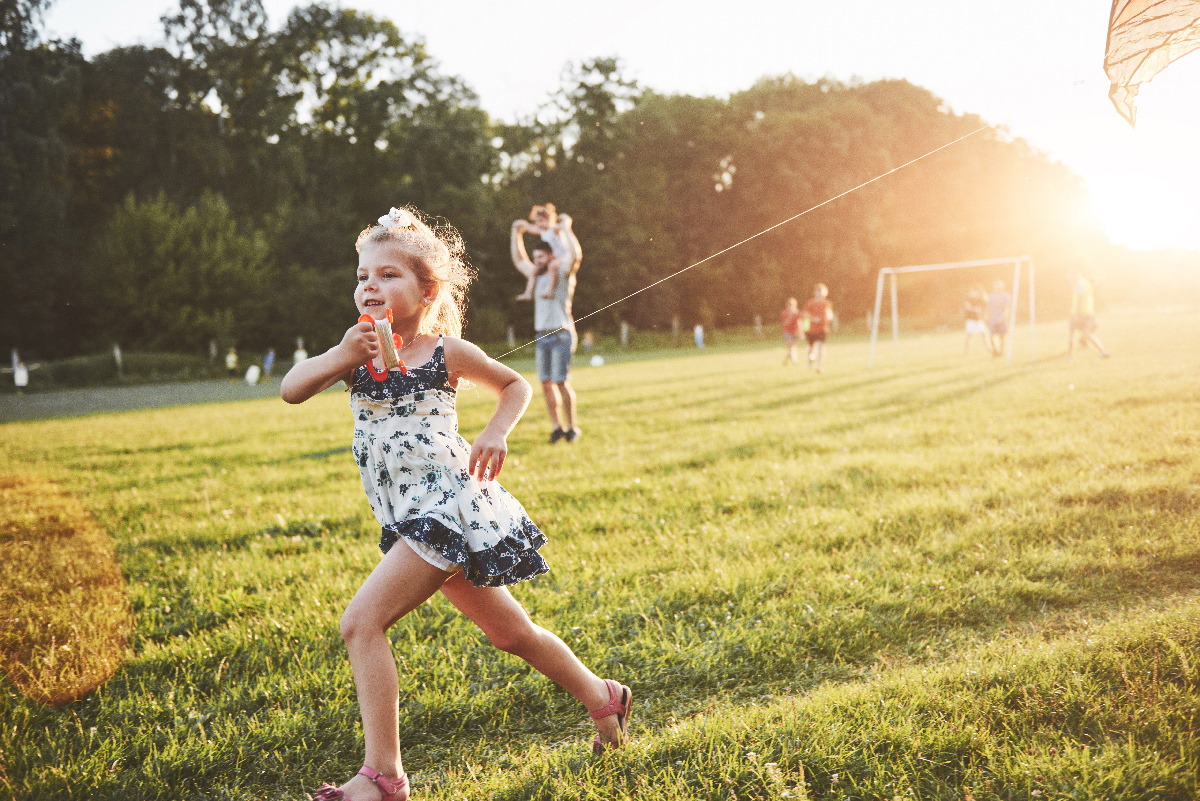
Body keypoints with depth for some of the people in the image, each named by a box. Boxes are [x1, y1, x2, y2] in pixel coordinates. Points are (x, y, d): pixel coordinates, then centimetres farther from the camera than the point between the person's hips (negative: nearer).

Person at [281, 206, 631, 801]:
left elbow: (516, 385, 12)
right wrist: (339, 359, -23)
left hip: (446, 505, -7)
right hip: (411, 521, 7)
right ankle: (602, 697, 36)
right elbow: (291, 390, -7)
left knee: (362, 622, -16)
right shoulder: (358, 351, 7)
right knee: (510, 632, 17)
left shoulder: (445, 351, -4)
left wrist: (496, 433, -6)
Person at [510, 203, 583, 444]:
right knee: (546, 383, 1)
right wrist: (517, 233, 24)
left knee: (561, 381, -10)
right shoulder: (538, 276, 18)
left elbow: (575, 254, -19)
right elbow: (518, 259, 30)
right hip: (542, 335, 6)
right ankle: (557, 426, 7)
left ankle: (572, 426, -1)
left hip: (561, 335, -6)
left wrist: (566, 228, -17)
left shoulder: (563, 273, 0)